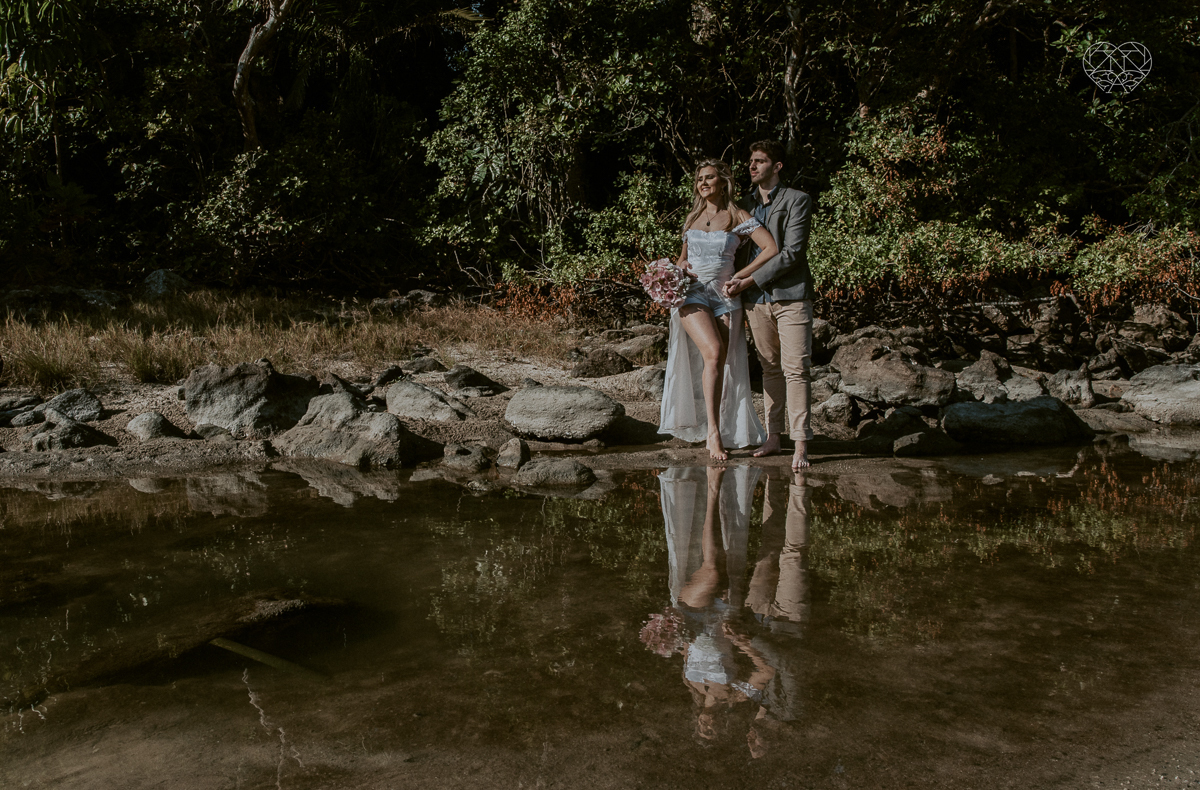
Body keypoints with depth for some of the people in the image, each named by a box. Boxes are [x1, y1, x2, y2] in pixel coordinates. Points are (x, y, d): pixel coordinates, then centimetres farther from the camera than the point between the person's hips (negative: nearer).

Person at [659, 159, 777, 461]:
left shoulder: (738, 217, 2)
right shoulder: (693, 217, 14)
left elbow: (771, 248, -9)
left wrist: (740, 276, -8)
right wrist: (680, 269, 4)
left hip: (724, 295, 0)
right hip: (692, 292, 0)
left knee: (721, 364, -1)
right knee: (713, 352, -22)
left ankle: (716, 432, 12)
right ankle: (712, 432, -21)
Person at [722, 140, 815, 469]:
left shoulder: (797, 200, -2)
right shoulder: (746, 204, 15)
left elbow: (791, 253, -11)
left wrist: (749, 280, -12)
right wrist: (736, 283, 3)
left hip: (791, 296, -5)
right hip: (757, 299, 5)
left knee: (795, 369, -8)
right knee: (770, 368, 10)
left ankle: (800, 444, -7)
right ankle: (773, 437, 16)